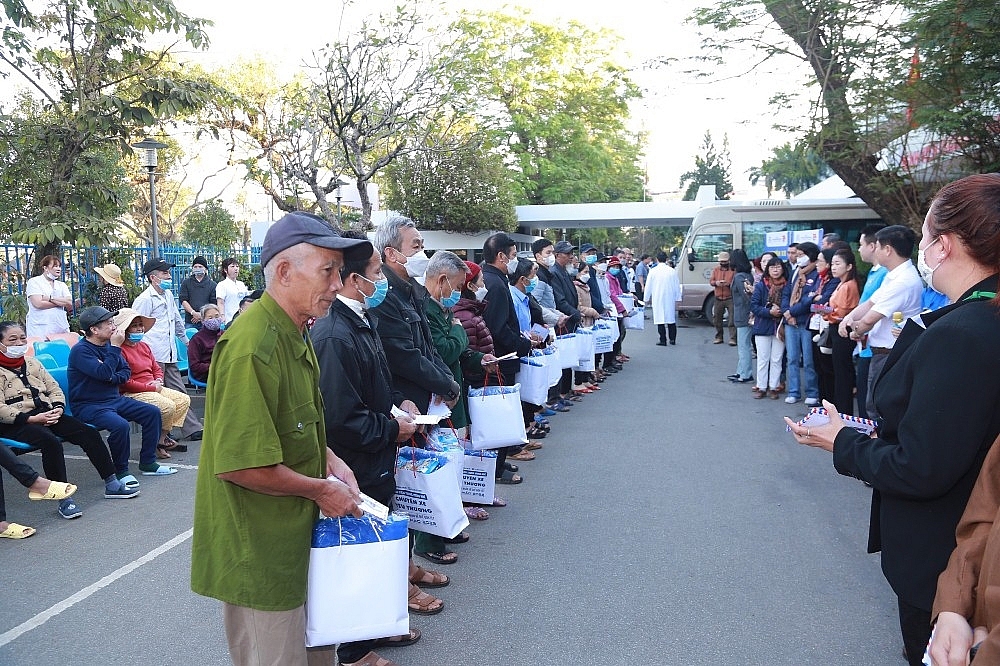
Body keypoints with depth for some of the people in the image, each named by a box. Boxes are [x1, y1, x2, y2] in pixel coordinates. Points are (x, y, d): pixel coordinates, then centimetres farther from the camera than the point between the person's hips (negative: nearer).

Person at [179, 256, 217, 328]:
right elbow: (183, 300, 4)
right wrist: (193, 313, -11)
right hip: (190, 321, 1)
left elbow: (214, 304, 3)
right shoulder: (186, 283, 11)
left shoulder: (212, 284, 8)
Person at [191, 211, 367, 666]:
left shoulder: (295, 334, 7)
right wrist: (319, 489, -17)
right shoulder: (253, 349, -26)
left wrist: (330, 462, 4)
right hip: (259, 553, -9)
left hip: (294, 537, 9)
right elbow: (240, 465, -28)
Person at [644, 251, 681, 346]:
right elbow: (677, 286, 5)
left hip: (657, 299, -2)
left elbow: (648, 286, -1)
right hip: (670, 299, 2)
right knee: (671, 318, 12)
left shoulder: (653, 271, -7)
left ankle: (663, 340, 1)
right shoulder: (672, 271, -1)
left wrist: (647, 298, 10)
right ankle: (672, 338, 15)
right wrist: (677, 298, 13)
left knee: (660, 319, 1)